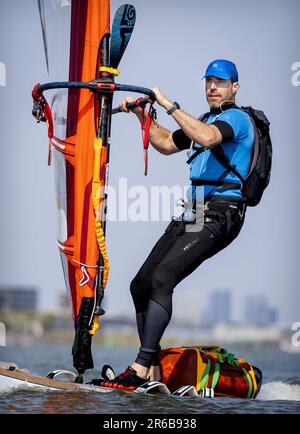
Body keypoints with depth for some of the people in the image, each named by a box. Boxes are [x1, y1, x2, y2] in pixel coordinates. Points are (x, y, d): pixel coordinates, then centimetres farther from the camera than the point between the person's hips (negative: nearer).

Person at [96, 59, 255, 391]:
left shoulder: (237, 118, -5)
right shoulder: (205, 121, 25)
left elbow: (207, 138, -27)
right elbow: (167, 144, 34)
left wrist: (169, 105, -22)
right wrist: (142, 115, 20)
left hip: (219, 215, -10)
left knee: (161, 280, -23)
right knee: (141, 285, 4)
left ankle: (140, 370, -26)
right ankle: (153, 372, 9)